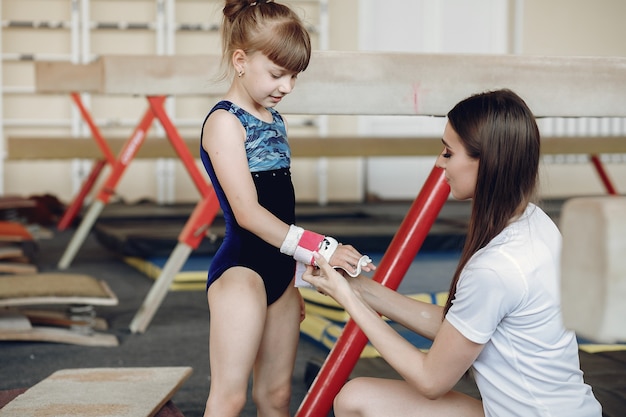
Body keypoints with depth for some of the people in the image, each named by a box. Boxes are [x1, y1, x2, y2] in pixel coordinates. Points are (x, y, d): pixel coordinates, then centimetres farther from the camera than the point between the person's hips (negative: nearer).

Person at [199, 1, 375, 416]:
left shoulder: (276, 120, 14)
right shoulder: (225, 121, -11)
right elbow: (248, 213, -19)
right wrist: (319, 249, -24)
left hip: (278, 270, 8)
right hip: (241, 269, -8)